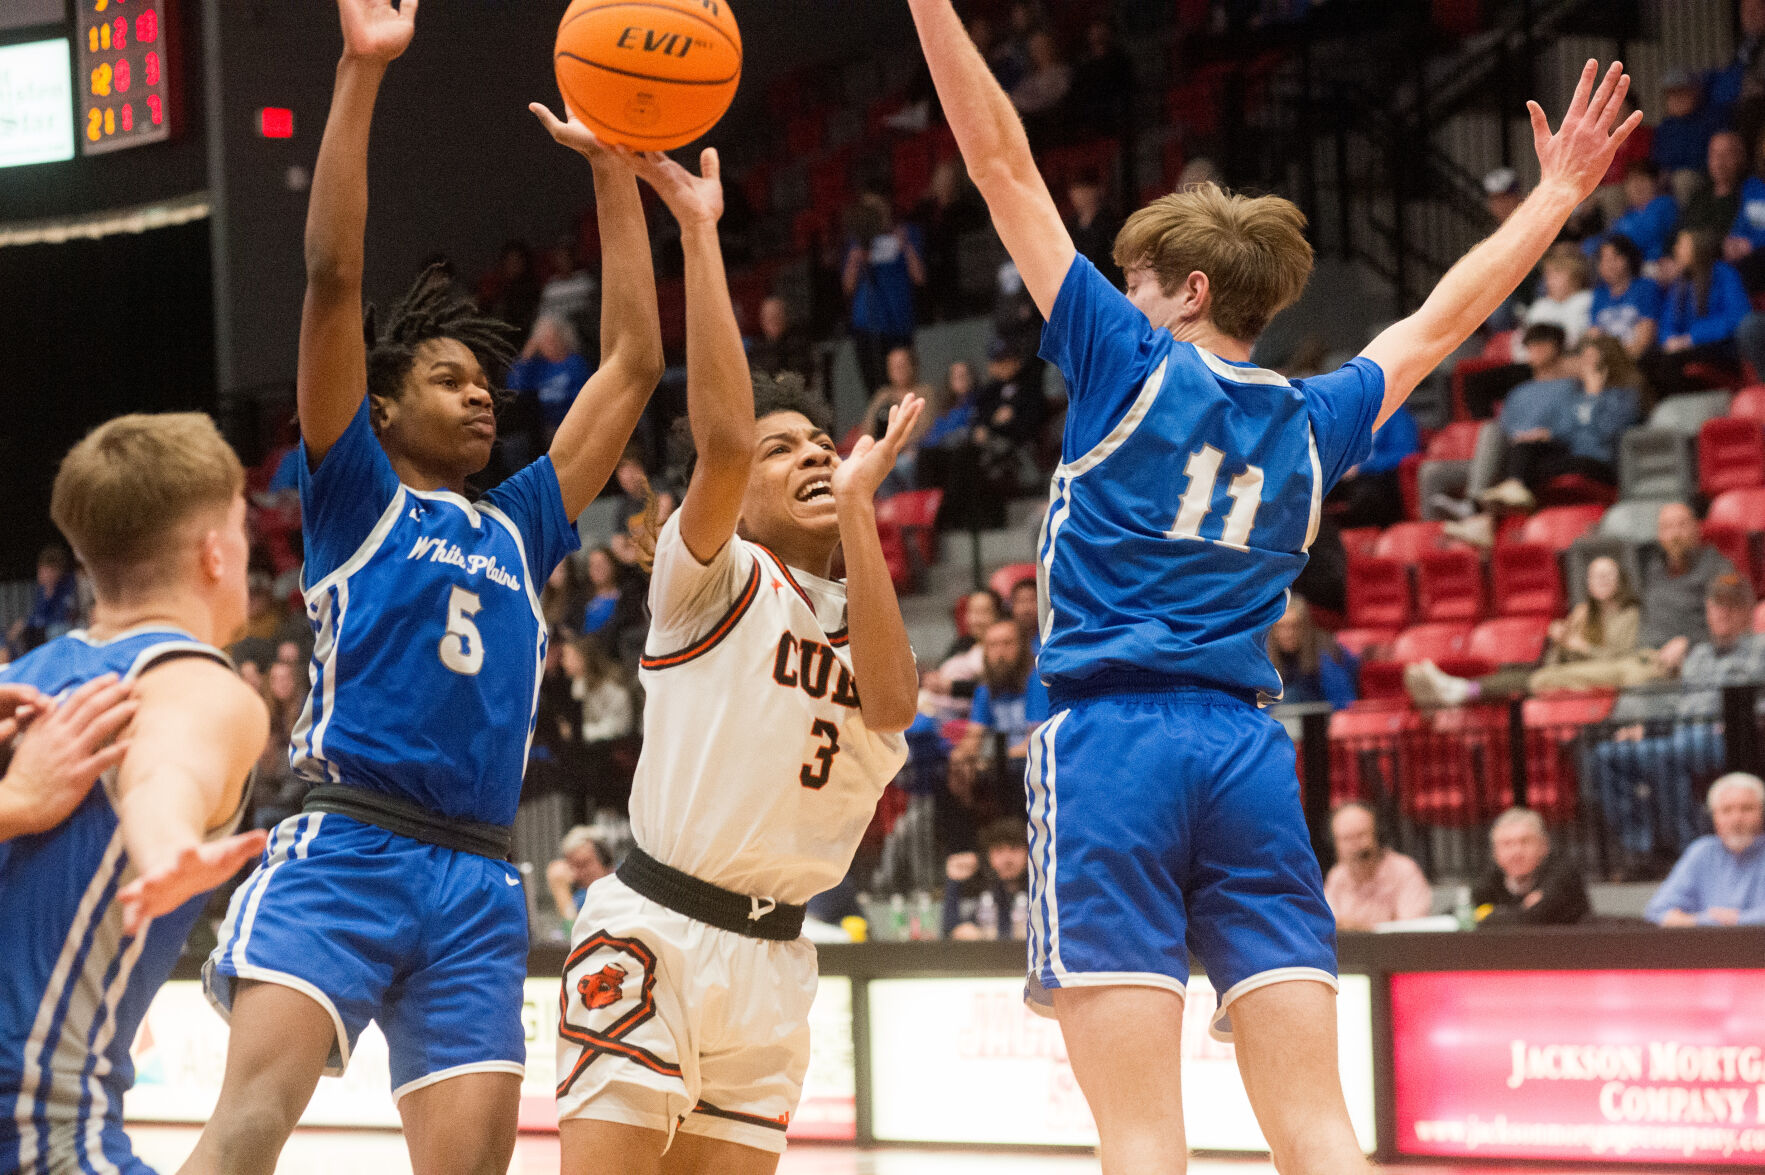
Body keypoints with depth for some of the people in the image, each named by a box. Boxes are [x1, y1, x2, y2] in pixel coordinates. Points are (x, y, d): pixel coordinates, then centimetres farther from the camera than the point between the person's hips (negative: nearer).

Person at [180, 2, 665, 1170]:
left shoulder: (520, 529, 23)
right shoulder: (355, 497, 10)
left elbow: (634, 363, 26)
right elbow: (334, 281, 1)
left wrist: (613, 171, 26)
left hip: (478, 886, 5)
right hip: (343, 853, -5)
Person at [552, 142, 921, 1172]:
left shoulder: (859, 619, 16)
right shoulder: (720, 577, 1)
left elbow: (889, 704, -9)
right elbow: (723, 437, -18)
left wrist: (858, 505, -9)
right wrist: (699, 233, -22)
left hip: (772, 956, 6)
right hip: (655, 926, -6)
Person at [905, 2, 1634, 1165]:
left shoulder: (1134, 364, 2)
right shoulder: (1315, 423, 14)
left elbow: (1004, 166, 3)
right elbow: (1445, 318, 29)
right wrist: (1558, 193, 42)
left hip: (1112, 746, -4)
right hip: (1251, 760, 4)